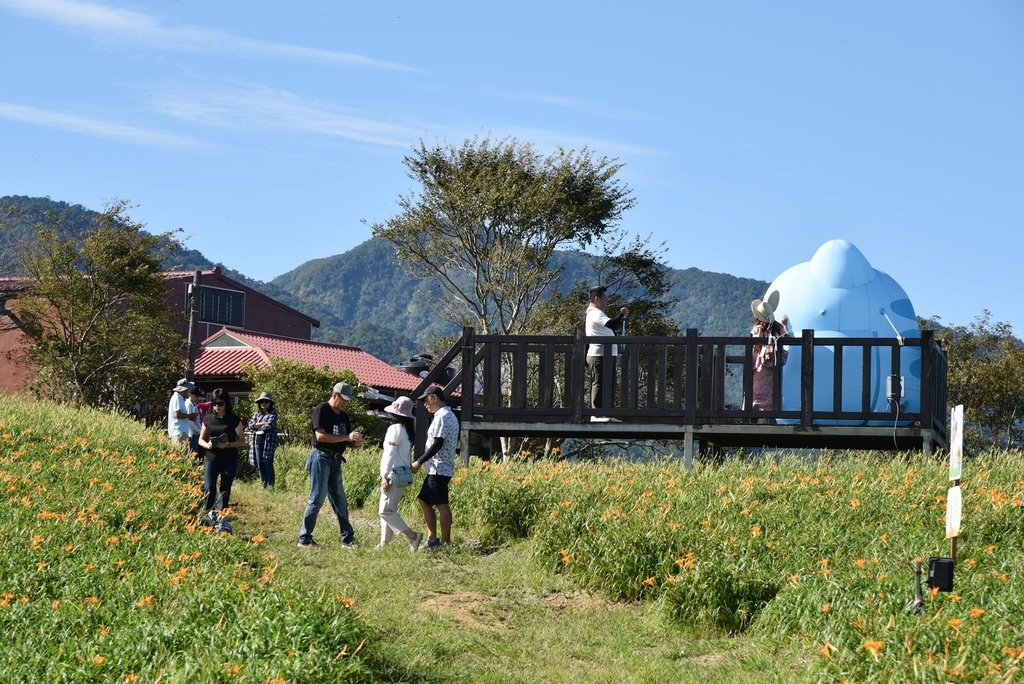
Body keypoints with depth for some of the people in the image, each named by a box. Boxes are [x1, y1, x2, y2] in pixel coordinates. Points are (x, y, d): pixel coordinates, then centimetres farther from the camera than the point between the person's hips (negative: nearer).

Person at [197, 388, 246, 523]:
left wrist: (228, 445, -20)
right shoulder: (208, 419, 4)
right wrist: (207, 445, -12)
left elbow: (242, 441, -1)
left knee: (225, 492, 5)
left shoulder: (234, 420, -4)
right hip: (211, 460, 1)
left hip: (229, 461, -1)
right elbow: (201, 439, 12)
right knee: (209, 489, -13)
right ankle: (209, 515, 1)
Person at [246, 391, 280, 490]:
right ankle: (263, 484, 11)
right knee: (259, 464, 4)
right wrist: (263, 423, -8)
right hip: (257, 441, 5)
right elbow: (251, 425, 3)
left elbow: (269, 425, -13)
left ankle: (270, 485, -4)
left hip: (269, 440, -5)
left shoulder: (273, 413, 0)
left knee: (268, 463, -9)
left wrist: (257, 425, 1)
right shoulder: (256, 413, 16)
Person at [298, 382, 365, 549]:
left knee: (340, 501, 9)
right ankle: (304, 539, -2)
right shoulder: (321, 410, -7)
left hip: (336, 461, 8)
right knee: (317, 499, -7)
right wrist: (346, 437, -20)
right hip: (321, 458, -8)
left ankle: (348, 539, 13)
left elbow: (347, 441, 19)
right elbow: (320, 435, -18)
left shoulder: (344, 417, 16)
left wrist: (356, 442, -5)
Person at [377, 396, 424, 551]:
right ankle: (384, 543, 10)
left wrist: (384, 476, -16)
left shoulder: (396, 428, -12)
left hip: (394, 474, -9)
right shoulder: (408, 430, 14)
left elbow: (390, 454, -15)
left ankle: (413, 536, -12)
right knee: (388, 510, 11)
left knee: (386, 511, -9)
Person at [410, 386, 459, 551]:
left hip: (439, 469, -11)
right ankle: (432, 540, 17)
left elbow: (437, 444, -21)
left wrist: (419, 462, -14)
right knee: (424, 501, 15)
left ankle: (445, 543, -3)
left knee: (442, 506, -6)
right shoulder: (449, 415, 17)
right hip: (436, 469, 11)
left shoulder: (442, 417, -15)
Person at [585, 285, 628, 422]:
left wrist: (622, 317, 14)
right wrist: (621, 314, -9)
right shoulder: (595, 314, -11)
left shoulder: (597, 313, 24)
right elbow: (612, 324, -25)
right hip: (599, 355, -11)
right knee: (599, 384, -11)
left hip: (606, 355, 11)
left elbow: (613, 327, 28)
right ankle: (597, 414, -11)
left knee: (606, 385, 9)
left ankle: (604, 415, 11)